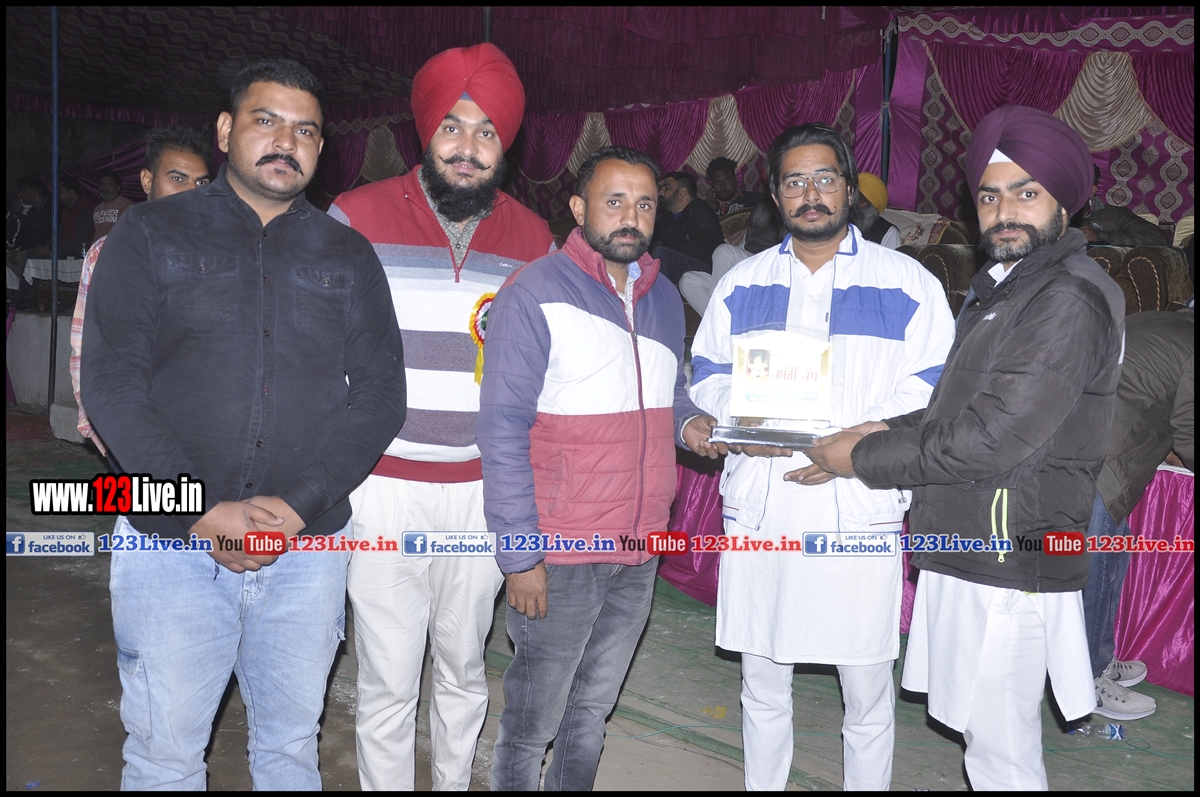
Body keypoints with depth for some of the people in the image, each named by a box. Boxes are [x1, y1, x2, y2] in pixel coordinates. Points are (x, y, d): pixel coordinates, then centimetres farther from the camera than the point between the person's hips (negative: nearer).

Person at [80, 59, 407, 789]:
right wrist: (199, 511, -15)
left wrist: (299, 503, -12)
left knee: (291, 744, 15)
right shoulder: (152, 234, 3)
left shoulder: (348, 256, 8)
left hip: (308, 547, 2)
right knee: (165, 752, 9)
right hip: (173, 541, -1)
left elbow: (381, 392, 0)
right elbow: (112, 382, -5)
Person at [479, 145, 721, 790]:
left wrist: (689, 425, -1)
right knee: (532, 720, 7)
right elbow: (503, 428, -13)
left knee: (593, 709, 20)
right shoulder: (535, 292, -10)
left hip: (639, 549, 6)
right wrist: (519, 553, -16)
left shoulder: (663, 298, 10)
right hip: (559, 554, -6)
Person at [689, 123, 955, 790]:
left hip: (859, 507, -2)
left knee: (868, 692, 8)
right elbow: (707, 374, 12)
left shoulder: (907, 283, 3)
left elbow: (933, 388, -3)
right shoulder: (742, 283, 13)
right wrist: (741, 420, -9)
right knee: (762, 680, 15)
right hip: (757, 507, 3)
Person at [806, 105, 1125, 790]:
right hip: (968, 552, 9)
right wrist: (883, 433, 0)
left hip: (1008, 564, -9)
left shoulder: (1070, 301, -16)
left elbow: (991, 439, -22)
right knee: (987, 740, 20)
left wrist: (864, 458, -13)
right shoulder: (1000, 287, 17)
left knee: (1001, 757, 3)